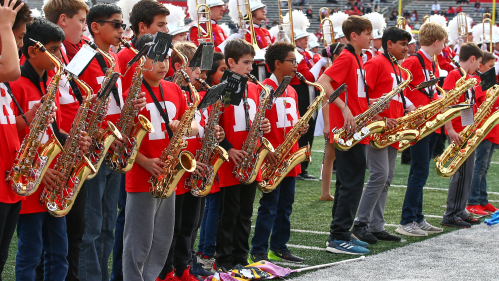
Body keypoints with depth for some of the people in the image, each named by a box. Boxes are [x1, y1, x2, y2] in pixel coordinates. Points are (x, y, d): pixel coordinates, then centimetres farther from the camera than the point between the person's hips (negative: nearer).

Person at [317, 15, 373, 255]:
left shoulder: (356, 59, 16)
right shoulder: (346, 58, -12)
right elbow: (323, 81, -26)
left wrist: (371, 103, 10)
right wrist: (345, 109, -28)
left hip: (353, 130, 10)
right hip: (347, 131, -10)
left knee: (347, 183, 13)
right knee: (352, 183, -8)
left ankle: (339, 234, 20)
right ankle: (339, 239, -6)